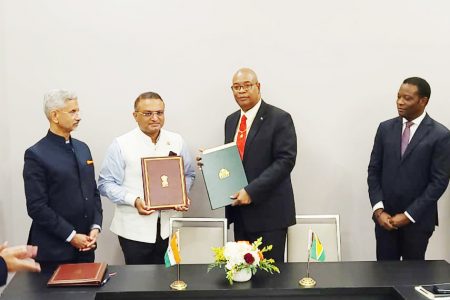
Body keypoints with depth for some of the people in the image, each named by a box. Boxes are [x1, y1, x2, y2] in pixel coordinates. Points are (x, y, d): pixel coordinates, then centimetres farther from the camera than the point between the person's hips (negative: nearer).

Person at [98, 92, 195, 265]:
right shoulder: (121, 145, -4)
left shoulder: (176, 141, 7)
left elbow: (188, 174, 14)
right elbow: (106, 184, -5)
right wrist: (134, 200, -18)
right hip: (135, 230, -3)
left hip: (168, 226, 3)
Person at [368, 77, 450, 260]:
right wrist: (378, 209, -6)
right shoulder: (385, 128, 4)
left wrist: (409, 215, -13)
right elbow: (374, 171, 5)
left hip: (418, 219, -2)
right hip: (385, 216, 3)